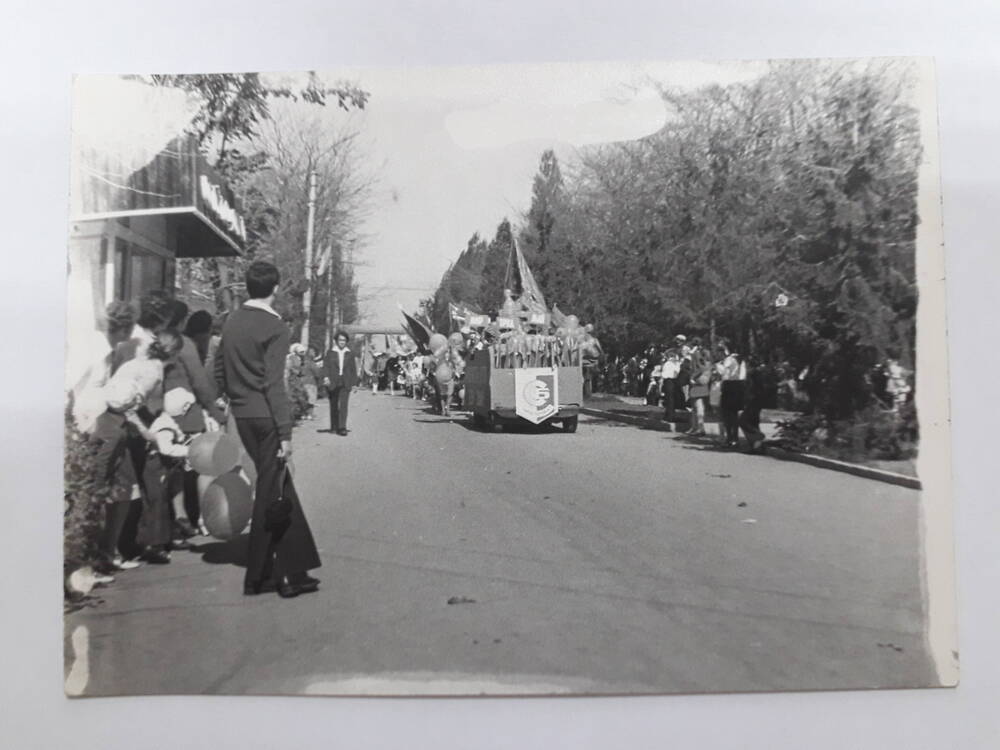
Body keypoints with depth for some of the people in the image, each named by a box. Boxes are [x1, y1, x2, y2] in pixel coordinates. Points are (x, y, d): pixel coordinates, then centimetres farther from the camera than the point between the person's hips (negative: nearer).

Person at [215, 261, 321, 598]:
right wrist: (285, 433, -16)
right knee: (269, 493, 3)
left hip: (242, 416, 8)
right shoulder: (274, 327, -13)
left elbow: (219, 370, 14)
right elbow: (274, 384, -17)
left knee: (281, 487, 16)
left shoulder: (231, 321, 9)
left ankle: (294, 570, 22)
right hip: (266, 418, -8)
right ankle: (257, 576, 12)